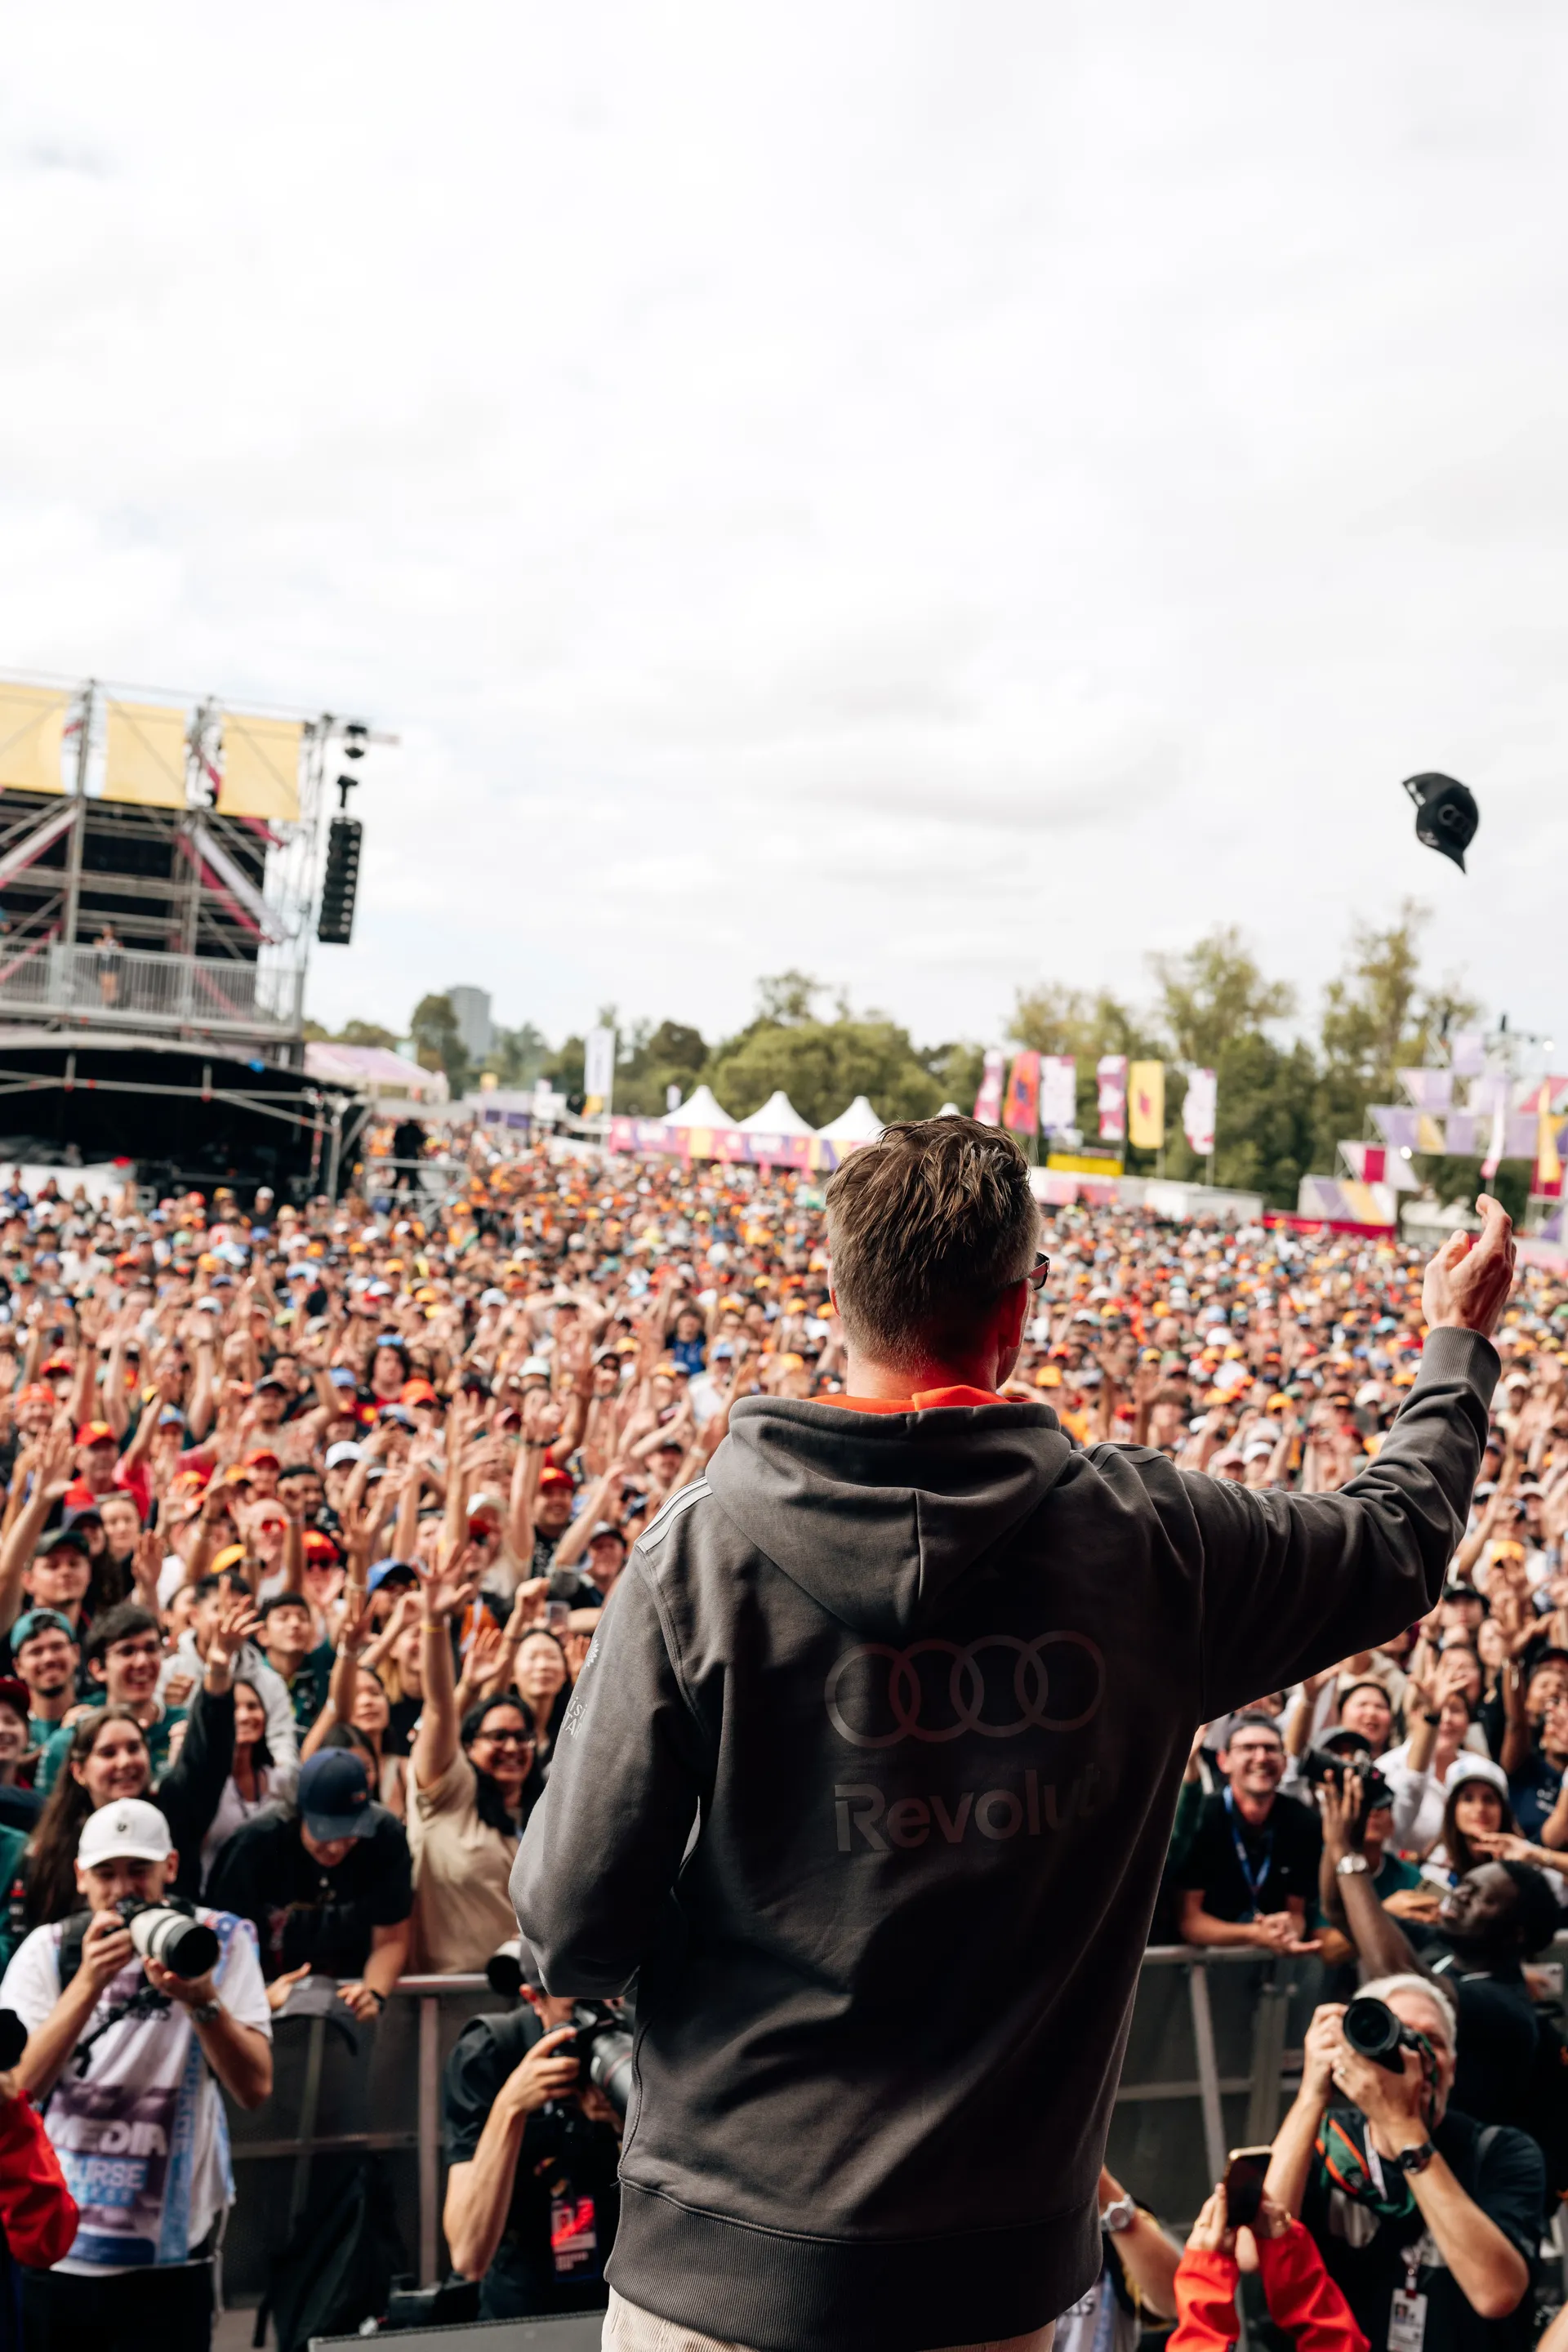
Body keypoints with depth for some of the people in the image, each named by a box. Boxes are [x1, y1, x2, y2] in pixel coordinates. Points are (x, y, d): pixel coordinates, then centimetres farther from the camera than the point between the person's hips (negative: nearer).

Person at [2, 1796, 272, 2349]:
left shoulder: (219, 1940, -2)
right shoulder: (47, 1950, 1)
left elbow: (254, 2087, -11)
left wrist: (201, 1999, -26)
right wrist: (89, 1981, -23)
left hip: (170, 2249, -1)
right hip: (54, 2247, 1)